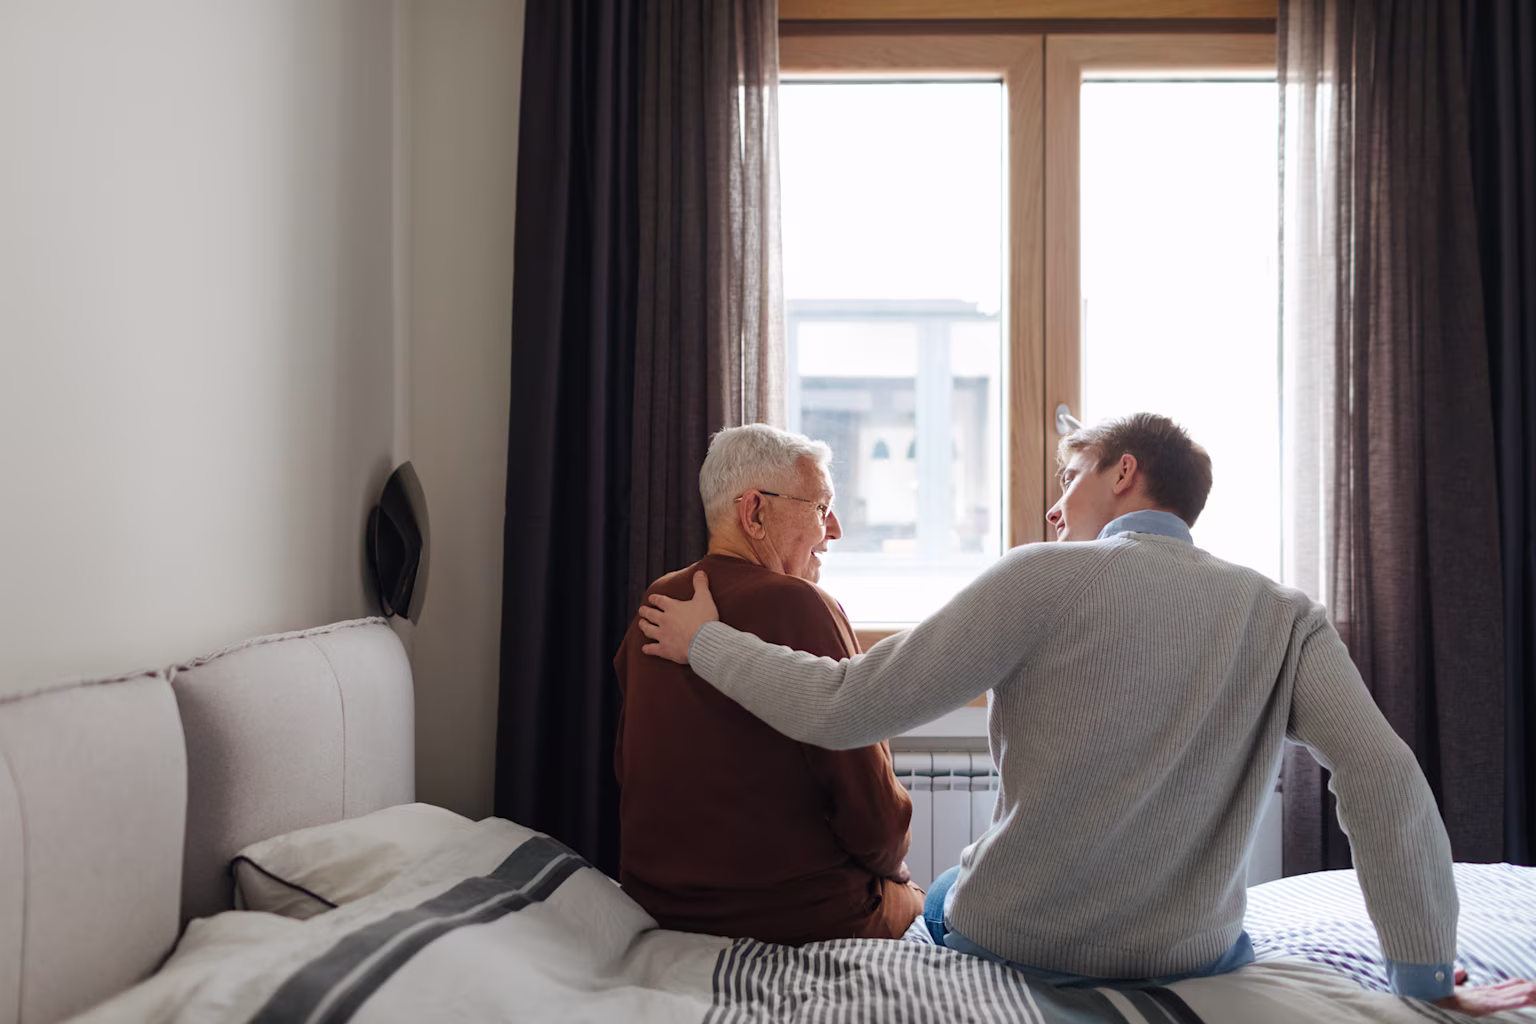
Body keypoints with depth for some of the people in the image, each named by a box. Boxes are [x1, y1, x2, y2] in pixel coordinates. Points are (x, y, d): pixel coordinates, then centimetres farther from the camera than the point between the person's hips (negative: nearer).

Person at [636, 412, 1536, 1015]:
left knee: (941, 895, 34)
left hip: (1015, 946, -2)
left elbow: (841, 707, -18)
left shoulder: (1045, 579, -17)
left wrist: (706, 640, -3)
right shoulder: (1286, 618, -8)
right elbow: (1386, 780, -18)